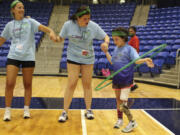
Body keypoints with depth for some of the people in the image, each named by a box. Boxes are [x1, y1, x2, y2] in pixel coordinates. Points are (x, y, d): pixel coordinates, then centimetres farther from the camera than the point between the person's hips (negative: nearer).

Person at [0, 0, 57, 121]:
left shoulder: (29, 21, 4)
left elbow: (43, 27, -12)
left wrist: (51, 32, -32)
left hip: (28, 57, -1)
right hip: (13, 56, 1)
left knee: (28, 84, 6)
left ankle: (26, 109, 19)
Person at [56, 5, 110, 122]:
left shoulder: (93, 26, -11)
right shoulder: (68, 25, -12)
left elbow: (106, 36, -3)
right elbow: (61, 38, -1)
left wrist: (106, 43, -25)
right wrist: (55, 38, -24)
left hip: (88, 59, 2)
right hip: (73, 58, -2)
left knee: (87, 84, 9)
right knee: (71, 84, -7)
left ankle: (89, 110, 23)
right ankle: (65, 112, 3)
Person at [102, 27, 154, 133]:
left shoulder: (129, 49, -8)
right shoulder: (116, 49, 12)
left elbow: (136, 60, -17)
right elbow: (112, 61, 21)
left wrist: (145, 60, -36)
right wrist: (106, 52, 17)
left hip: (126, 80, -7)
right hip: (116, 79, 7)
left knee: (123, 102, -10)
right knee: (118, 99, 17)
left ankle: (132, 122, 8)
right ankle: (120, 119, 33)